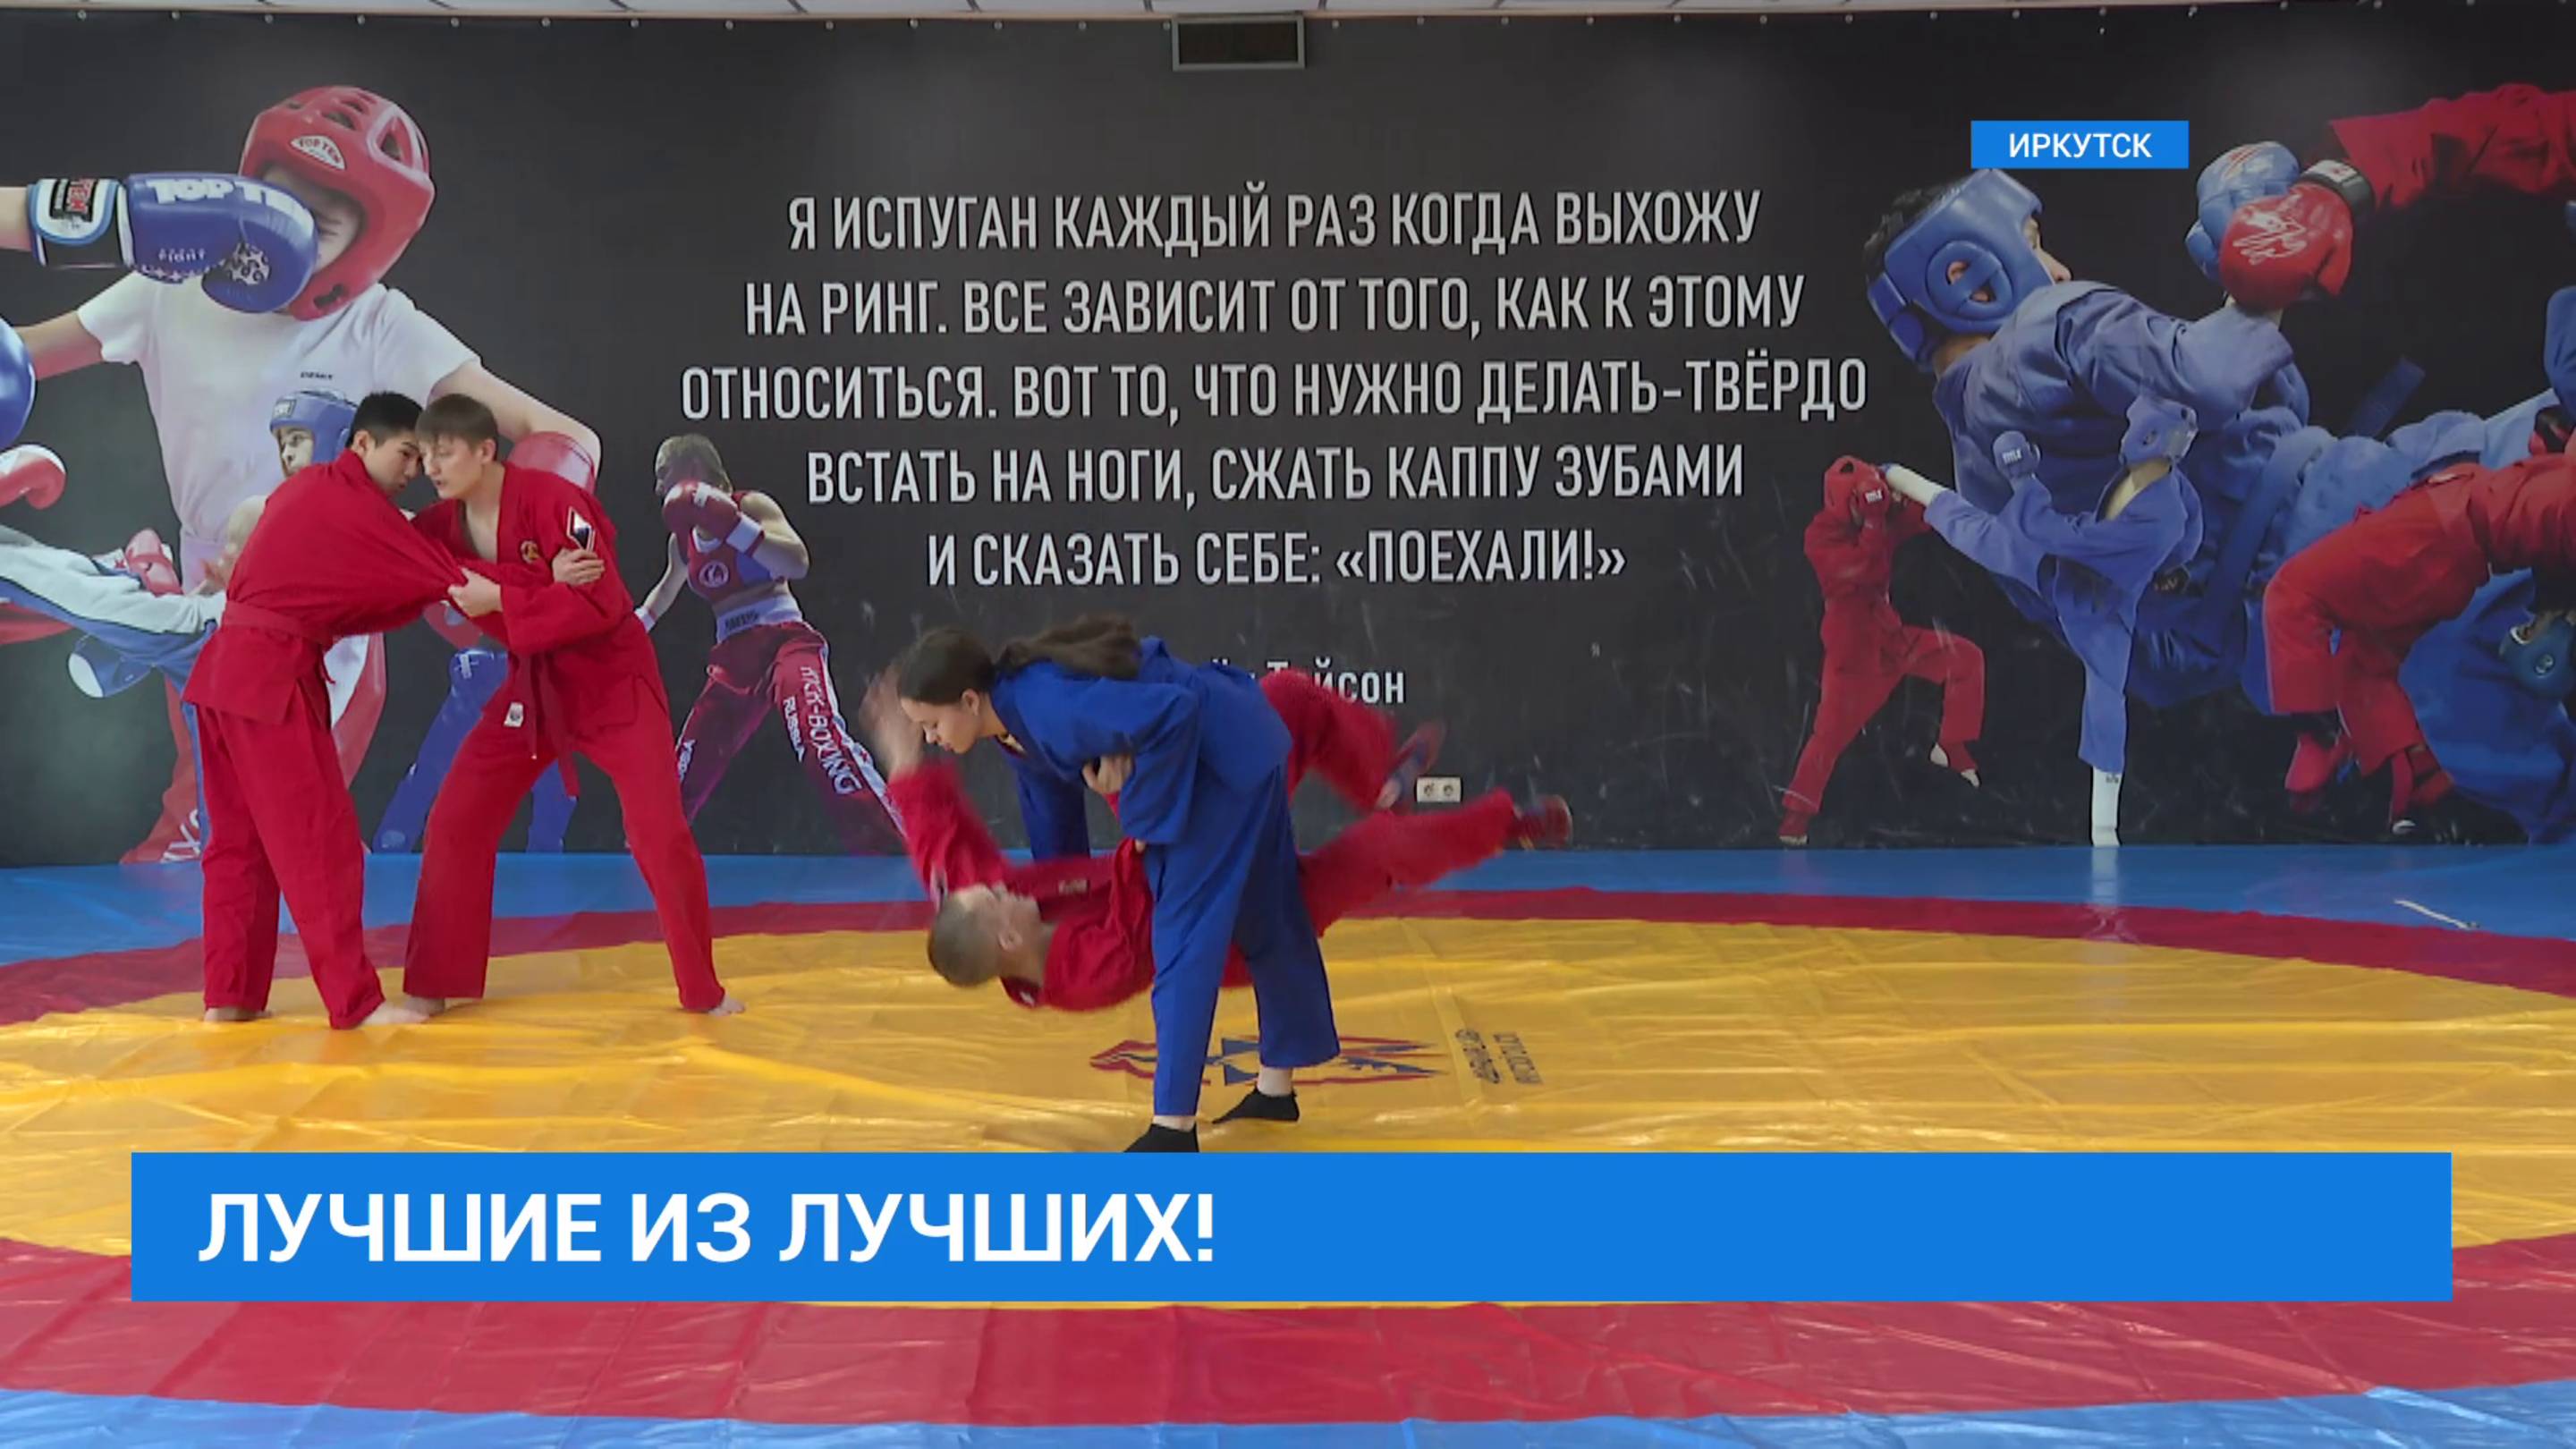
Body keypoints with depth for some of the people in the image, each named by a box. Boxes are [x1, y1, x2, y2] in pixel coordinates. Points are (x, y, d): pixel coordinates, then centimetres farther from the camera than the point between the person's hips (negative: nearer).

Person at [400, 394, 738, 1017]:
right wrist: (545, 582, -27)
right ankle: (433, 986, 15)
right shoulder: (443, 525, -3)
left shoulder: (551, 500, -23)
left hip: (612, 678, -6)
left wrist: (502, 599, -30)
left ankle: (703, 989, 7)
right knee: (456, 824, 2)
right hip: (531, 685, 6)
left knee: (661, 835, -8)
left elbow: (601, 603, -26)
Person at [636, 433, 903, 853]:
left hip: (785, 641, -7)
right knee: (685, 773, 11)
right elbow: (668, 588, 37)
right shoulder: (683, 539, 14)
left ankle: (899, 850, -41)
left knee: (818, 734, -33)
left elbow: (799, 563, -22)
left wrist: (730, 525, -28)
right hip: (735, 658, 8)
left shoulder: (751, 505, -5)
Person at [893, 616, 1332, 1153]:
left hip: (1228, 753, -10)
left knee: (1186, 929, -10)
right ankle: (1276, 1085, 34)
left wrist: (1147, 817, -22)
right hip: (1236, 747, 10)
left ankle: (1175, 1126, -6)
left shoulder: (1051, 708, -32)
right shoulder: (1014, 712, -3)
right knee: (1262, 913, 20)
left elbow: (1173, 714, -35)